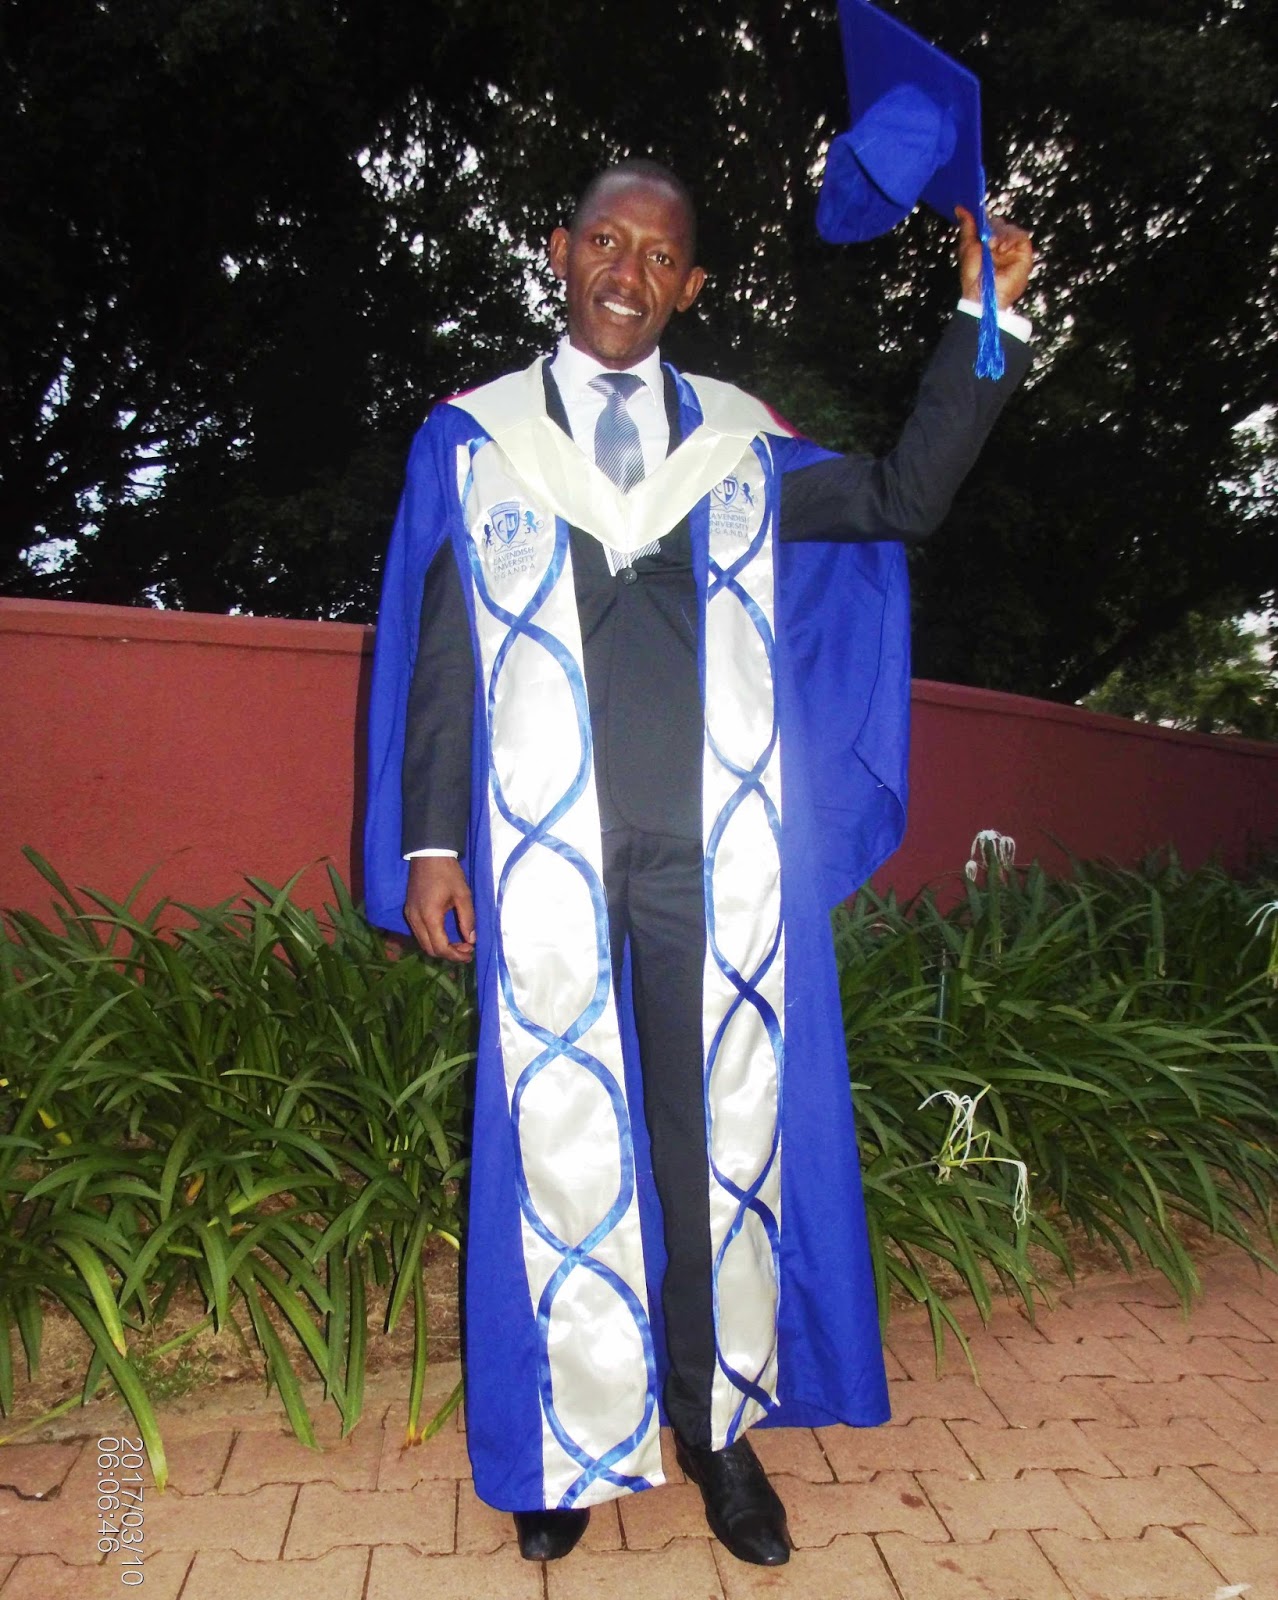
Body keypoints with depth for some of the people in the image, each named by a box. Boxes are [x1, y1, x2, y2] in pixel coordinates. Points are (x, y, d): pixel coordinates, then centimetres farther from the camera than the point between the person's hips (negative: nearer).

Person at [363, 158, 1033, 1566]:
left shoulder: (742, 443, 14)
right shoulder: (468, 441, 10)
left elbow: (904, 498, 11)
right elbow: (438, 653, 6)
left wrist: (981, 319, 6)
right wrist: (429, 842, 0)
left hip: (714, 864, 1)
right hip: (544, 864, -1)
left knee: (720, 1135, 6)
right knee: (561, 1144, 5)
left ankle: (713, 1422, 26)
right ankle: (572, 1443, 24)